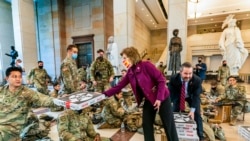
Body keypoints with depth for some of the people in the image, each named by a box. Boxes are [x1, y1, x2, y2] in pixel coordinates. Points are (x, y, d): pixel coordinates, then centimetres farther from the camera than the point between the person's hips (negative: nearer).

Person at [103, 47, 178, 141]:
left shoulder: (146, 65, -20)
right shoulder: (130, 73, -1)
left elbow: (161, 80, -19)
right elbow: (119, 86, 1)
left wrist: (159, 98, -22)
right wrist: (104, 94, -6)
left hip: (162, 99, -6)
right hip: (149, 101, 6)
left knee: (169, 126, 7)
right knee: (146, 125, 11)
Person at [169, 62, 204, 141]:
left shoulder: (197, 80, -32)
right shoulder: (173, 79, -32)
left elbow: (196, 96, -27)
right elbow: (170, 93, -25)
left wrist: (192, 110, -33)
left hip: (192, 97, 0)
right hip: (178, 96, 0)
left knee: (197, 114, -3)